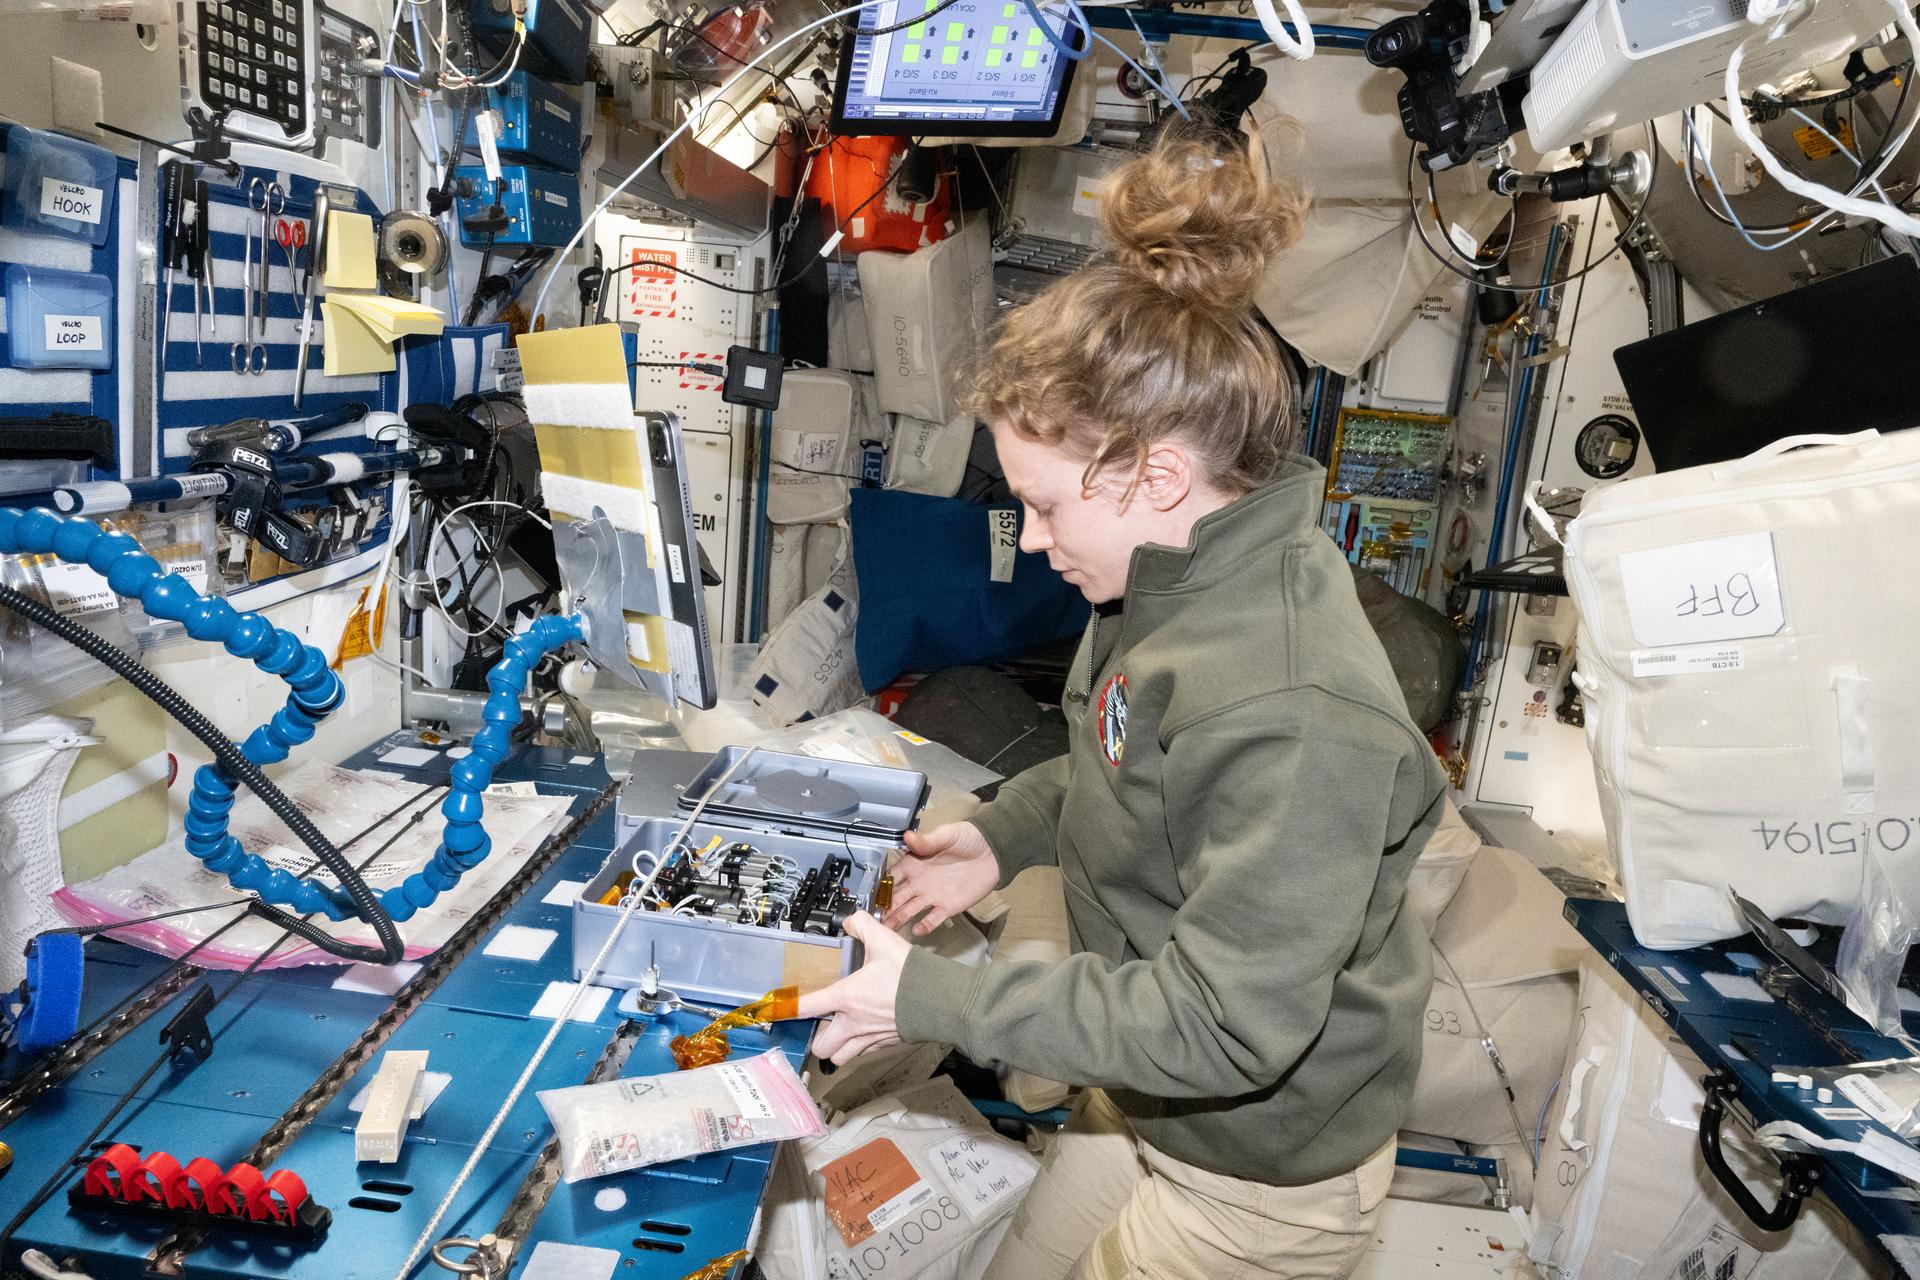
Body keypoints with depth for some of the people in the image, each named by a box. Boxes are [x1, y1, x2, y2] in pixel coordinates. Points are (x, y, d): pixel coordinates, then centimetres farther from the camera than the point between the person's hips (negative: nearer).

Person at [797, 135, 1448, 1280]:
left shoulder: (1295, 714, -36)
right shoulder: (1188, 581, -7)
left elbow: (1225, 1024, -32)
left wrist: (931, 996, -27)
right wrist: (1006, 834, 1)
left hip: (1253, 1180, -8)